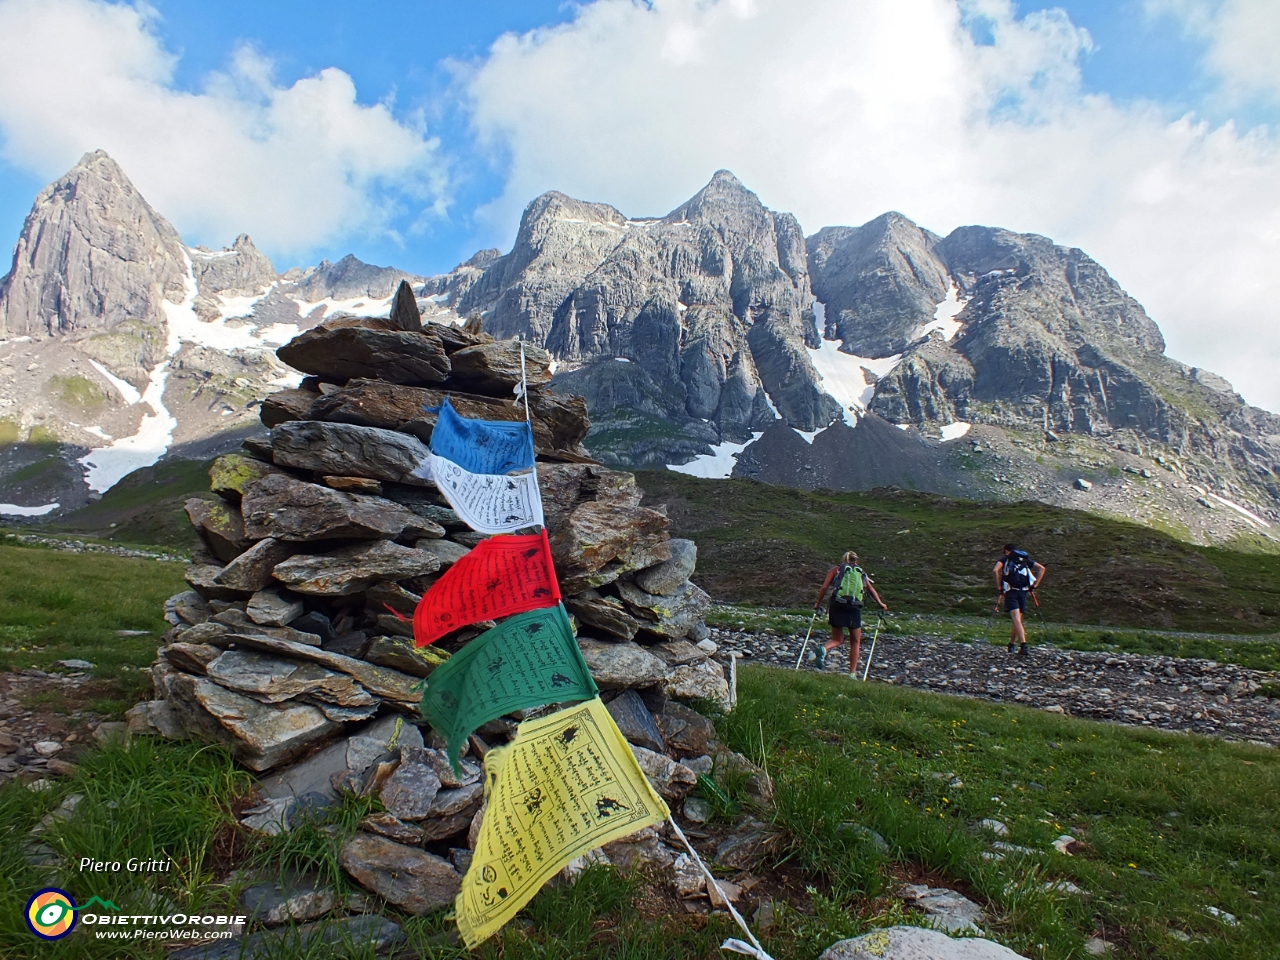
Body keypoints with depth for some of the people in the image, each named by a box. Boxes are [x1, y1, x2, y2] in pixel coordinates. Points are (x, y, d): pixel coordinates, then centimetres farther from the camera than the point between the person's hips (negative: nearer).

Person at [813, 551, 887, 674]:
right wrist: (881, 604, 32)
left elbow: (824, 587, 5)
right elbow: (871, 590, 19)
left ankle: (823, 650, -18)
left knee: (837, 639, 13)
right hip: (854, 608, 0)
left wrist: (818, 604, 14)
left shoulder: (836, 569, 14)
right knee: (855, 642, 15)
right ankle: (852, 673, 11)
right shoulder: (861, 573, 19)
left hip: (837, 606, 0)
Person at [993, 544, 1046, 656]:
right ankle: (1012, 644, 27)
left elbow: (995, 570, -9)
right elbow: (1041, 568, 10)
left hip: (1011, 592, -4)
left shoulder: (1004, 559, 11)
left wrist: (999, 587, -2)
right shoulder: (1025, 559, 20)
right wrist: (1034, 585, 8)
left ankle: (1023, 645, -27)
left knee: (1016, 620, -12)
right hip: (1024, 592, 4)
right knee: (1018, 619, 16)